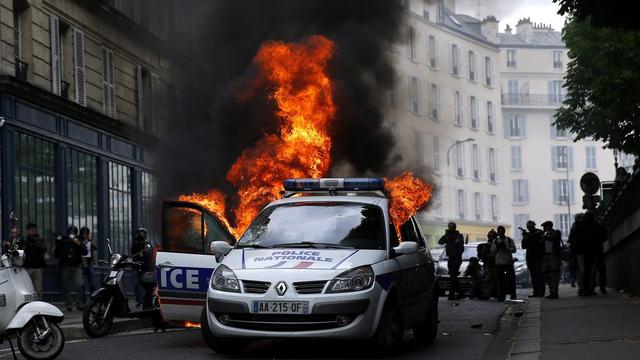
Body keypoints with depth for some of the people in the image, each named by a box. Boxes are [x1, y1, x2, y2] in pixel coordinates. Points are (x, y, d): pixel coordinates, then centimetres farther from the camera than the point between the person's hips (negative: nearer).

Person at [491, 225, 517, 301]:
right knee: (501, 280, 1)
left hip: (508, 262, -1)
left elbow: (513, 249, -3)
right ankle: (502, 295, 7)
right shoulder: (495, 241, 11)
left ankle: (513, 295, 5)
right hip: (499, 263, 2)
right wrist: (496, 246, -9)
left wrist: (505, 247, -15)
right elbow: (492, 251, 7)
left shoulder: (509, 240, 5)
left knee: (511, 278, -2)